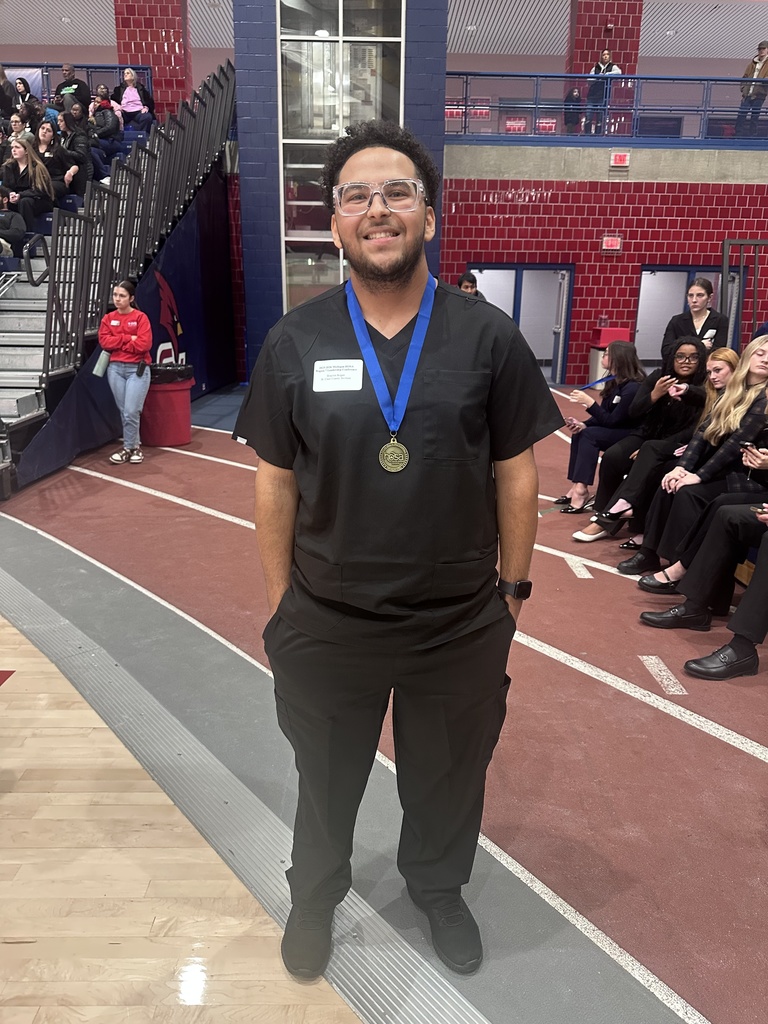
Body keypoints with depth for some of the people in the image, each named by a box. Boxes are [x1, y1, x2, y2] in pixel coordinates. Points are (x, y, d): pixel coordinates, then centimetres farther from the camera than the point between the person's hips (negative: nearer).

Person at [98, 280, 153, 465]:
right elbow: (104, 341, -3)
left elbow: (144, 344, -14)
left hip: (137, 369, -4)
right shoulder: (108, 319, 9)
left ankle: (128, 448, 7)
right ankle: (135, 445, 20)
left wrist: (118, 343, -7)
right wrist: (128, 338, -11)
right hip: (115, 368, 5)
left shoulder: (141, 317, -4)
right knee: (124, 412, 8)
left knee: (131, 412, -8)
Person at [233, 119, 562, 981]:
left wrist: (513, 589, 1)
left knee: (447, 779, 24)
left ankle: (438, 888, 56)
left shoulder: (489, 338, -8)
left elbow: (516, 474, -2)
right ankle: (314, 894, 56)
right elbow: (275, 484, -1)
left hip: (462, 627, 0)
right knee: (326, 780, 24)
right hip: (326, 627, 1)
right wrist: (281, 607, 2)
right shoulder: (293, 343, -6)